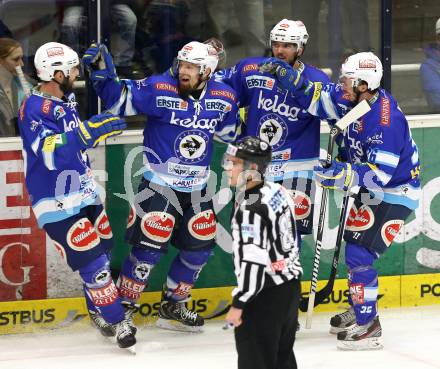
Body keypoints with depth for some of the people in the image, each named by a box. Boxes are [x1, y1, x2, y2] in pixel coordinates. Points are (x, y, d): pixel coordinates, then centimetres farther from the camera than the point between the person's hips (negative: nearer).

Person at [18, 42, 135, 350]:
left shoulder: (66, 99, 7)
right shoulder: (34, 109, -21)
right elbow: (51, 153, -34)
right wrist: (88, 131, -39)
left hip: (83, 192, 9)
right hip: (58, 203, -9)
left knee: (103, 248, 16)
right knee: (91, 260, -10)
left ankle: (99, 312, 33)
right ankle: (117, 322, -2)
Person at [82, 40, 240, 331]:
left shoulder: (224, 97, -4)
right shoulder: (159, 89, -17)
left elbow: (229, 132, 14)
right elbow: (120, 100, -13)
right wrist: (103, 74, -27)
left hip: (196, 188, 5)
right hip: (159, 184, -5)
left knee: (200, 247, 11)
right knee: (150, 247, -11)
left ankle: (173, 306, 28)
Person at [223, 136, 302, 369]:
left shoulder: (251, 207, -22)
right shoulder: (277, 191, 6)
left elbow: (253, 260, -24)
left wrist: (238, 303, -18)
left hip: (264, 296, -9)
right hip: (290, 285, 9)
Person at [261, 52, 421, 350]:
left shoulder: (386, 120, -31)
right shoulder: (356, 101, -6)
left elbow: (380, 174, -33)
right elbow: (321, 98, 6)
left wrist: (341, 175, -40)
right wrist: (291, 78, -8)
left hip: (394, 194, -10)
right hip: (371, 191, 10)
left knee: (360, 255, -15)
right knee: (353, 247, 21)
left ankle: (368, 326, -6)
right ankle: (359, 311, 38)